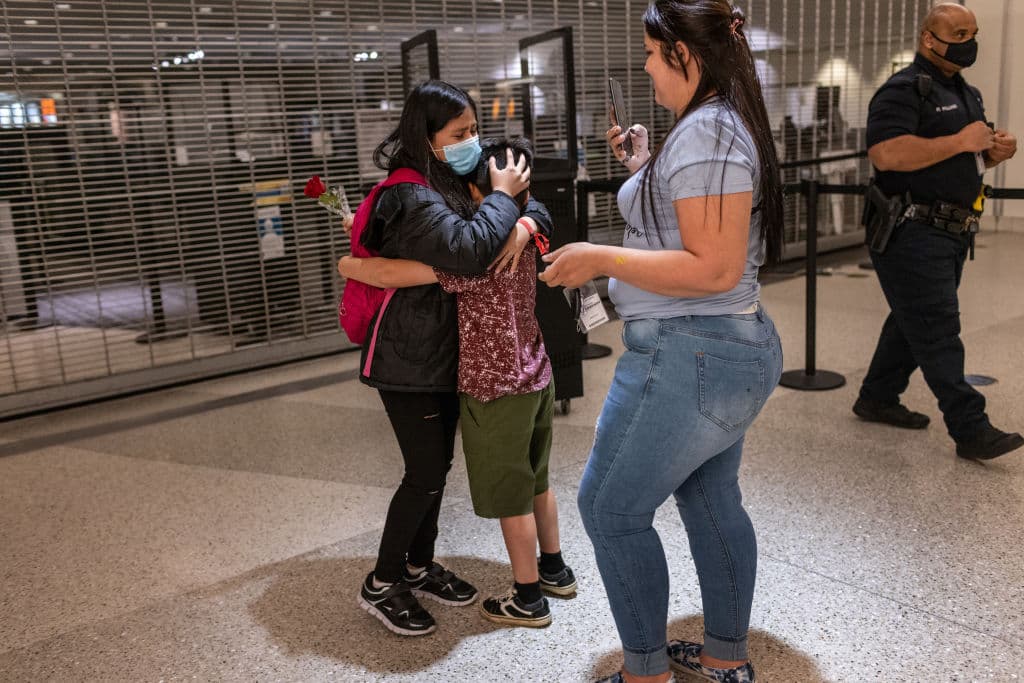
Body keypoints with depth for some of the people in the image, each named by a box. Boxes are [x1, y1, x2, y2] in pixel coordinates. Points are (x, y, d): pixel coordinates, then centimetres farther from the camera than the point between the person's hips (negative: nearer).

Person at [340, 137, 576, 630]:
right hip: (535, 376, 8)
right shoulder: (523, 238, 3)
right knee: (535, 480, 22)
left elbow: (389, 274, -30)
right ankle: (555, 569, 38)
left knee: (510, 494, 5)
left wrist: (349, 264, -8)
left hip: (496, 389, -8)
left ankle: (528, 599, 18)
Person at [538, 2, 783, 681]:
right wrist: (645, 167, 17)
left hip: (689, 358, -11)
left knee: (612, 508, 3)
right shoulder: (725, 123, 14)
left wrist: (601, 259, -21)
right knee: (712, 499, 20)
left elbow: (713, 268, -25)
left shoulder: (706, 130, -19)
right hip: (738, 347, 11)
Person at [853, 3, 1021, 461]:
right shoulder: (904, 90, -11)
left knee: (913, 323, 16)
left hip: (951, 233, 10)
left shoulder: (966, 93, 19)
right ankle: (971, 431, -4)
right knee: (938, 332, -7)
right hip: (913, 233, -10)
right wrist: (961, 141, -21)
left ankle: (877, 398, 28)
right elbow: (886, 153, -27)